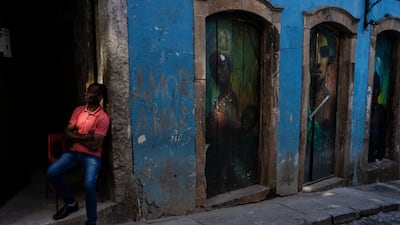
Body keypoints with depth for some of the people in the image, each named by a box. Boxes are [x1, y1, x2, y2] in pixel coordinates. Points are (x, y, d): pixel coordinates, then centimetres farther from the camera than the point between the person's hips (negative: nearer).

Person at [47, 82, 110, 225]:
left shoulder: (103, 118, -11)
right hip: (74, 152, 6)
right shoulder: (78, 110, 8)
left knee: (89, 184, -28)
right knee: (51, 172, -14)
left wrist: (77, 136, -5)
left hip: (92, 156, -6)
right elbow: (67, 133, 2)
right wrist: (85, 136, -13)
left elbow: (94, 146, -16)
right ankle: (71, 202, 8)